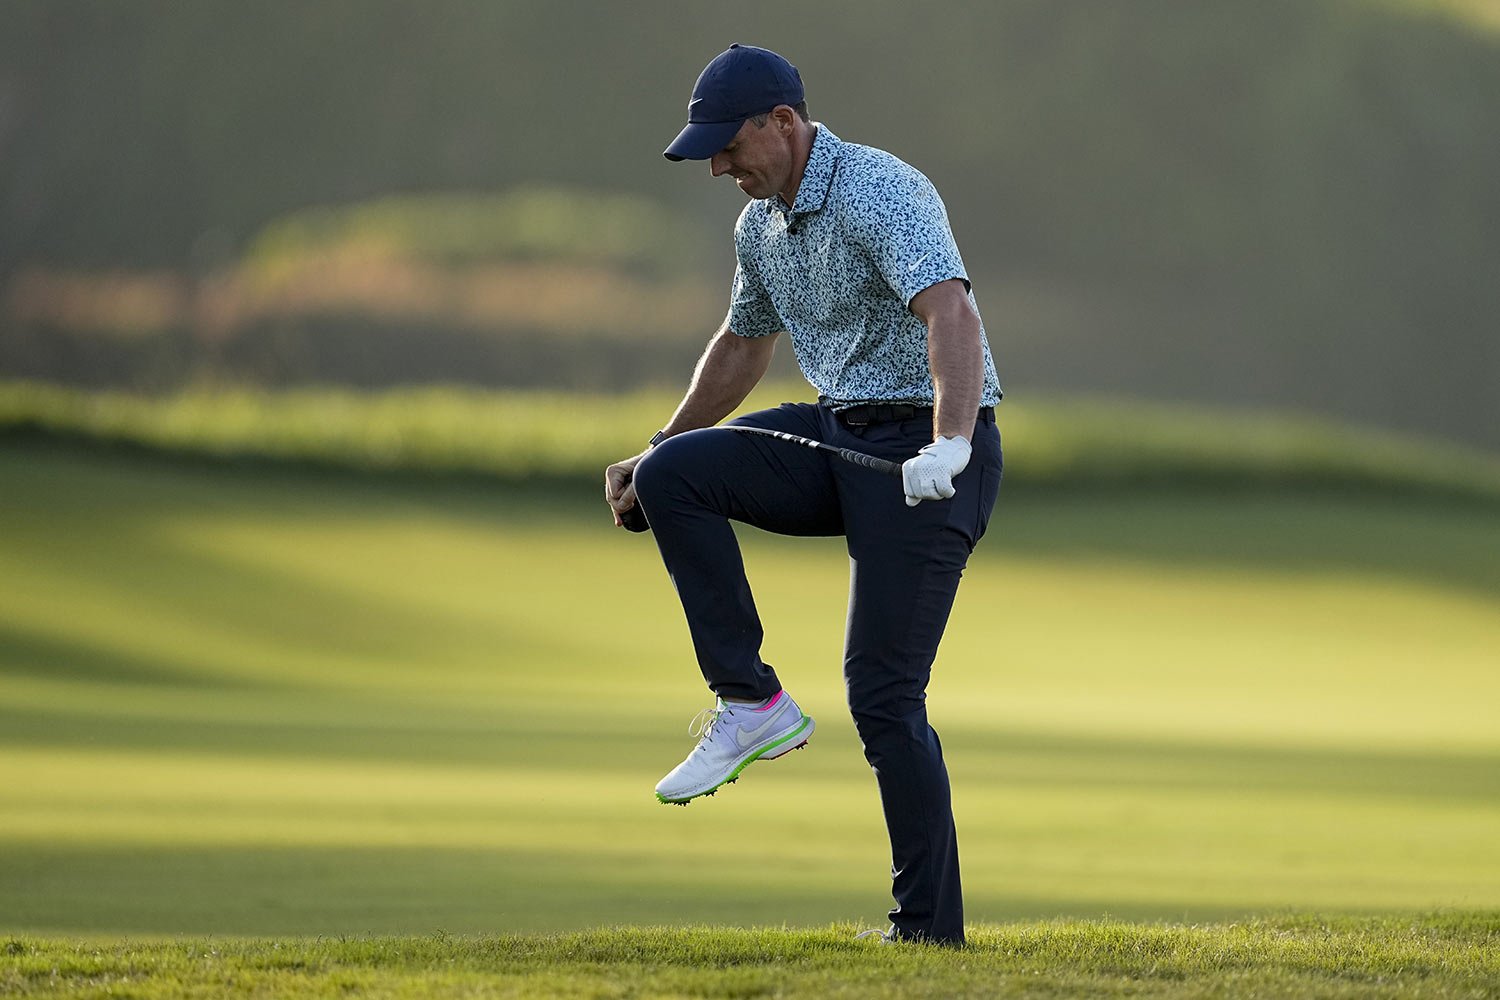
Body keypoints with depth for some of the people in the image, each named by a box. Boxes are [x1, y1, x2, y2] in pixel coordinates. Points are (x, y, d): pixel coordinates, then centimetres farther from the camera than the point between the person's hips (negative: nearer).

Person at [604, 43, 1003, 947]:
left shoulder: (879, 192, -19)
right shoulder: (761, 224, 10)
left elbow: (950, 310, -35)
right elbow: (744, 345, 29)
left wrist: (947, 443, -50)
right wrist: (654, 452, 29)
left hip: (925, 454, -8)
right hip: (840, 434, 8)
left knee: (884, 694, -11)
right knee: (671, 477, -12)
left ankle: (931, 929, -3)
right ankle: (752, 703, -7)